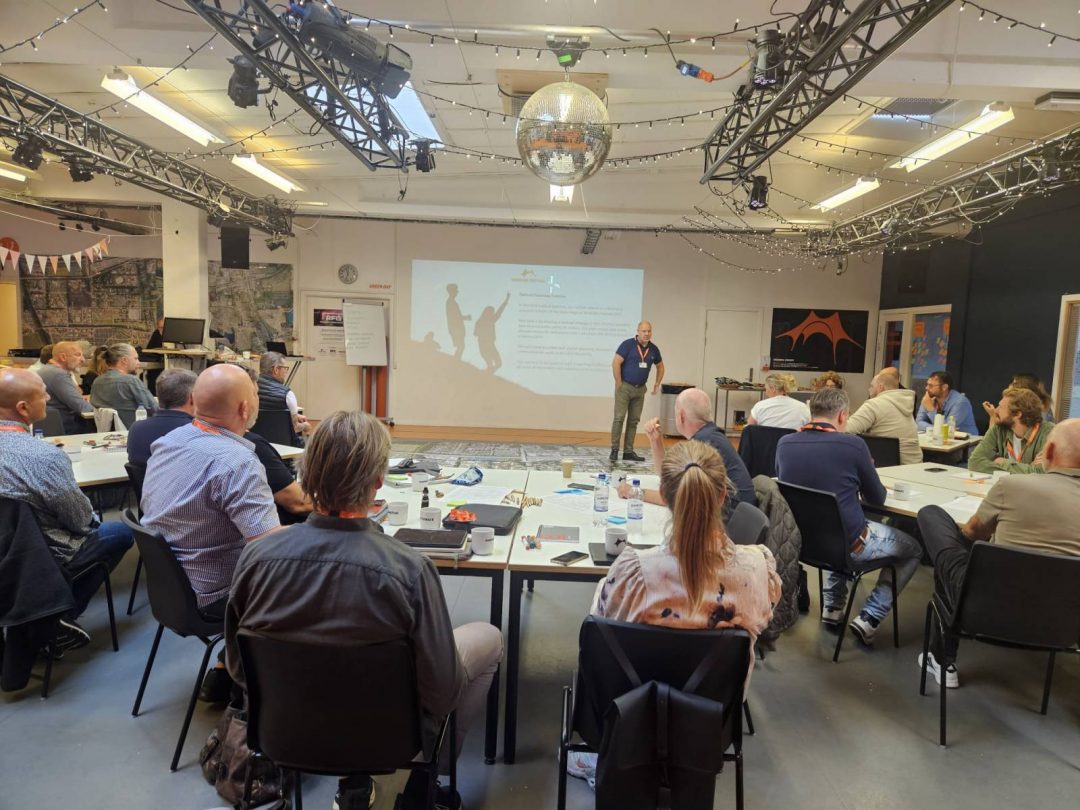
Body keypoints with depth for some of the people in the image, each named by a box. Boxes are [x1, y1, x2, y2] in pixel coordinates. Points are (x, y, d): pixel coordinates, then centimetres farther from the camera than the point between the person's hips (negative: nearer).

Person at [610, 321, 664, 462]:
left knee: (634, 421, 7)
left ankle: (628, 451, 13)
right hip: (625, 387, -5)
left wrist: (657, 384, 14)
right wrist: (619, 384, -13)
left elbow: (660, 367, 22)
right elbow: (615, 364, -14)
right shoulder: (628, 344, -10)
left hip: (640, 389, 5)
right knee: (619, 418, -6)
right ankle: (614, 450, 0)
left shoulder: (653, 349, 6)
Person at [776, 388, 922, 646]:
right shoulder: (852, 444, -17)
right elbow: (877, 499, -2)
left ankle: (832, 606, 32)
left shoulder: (784, 444, -6)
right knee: (913, 549, 21)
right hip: (849, 545, -5)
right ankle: (868, 619, 12)